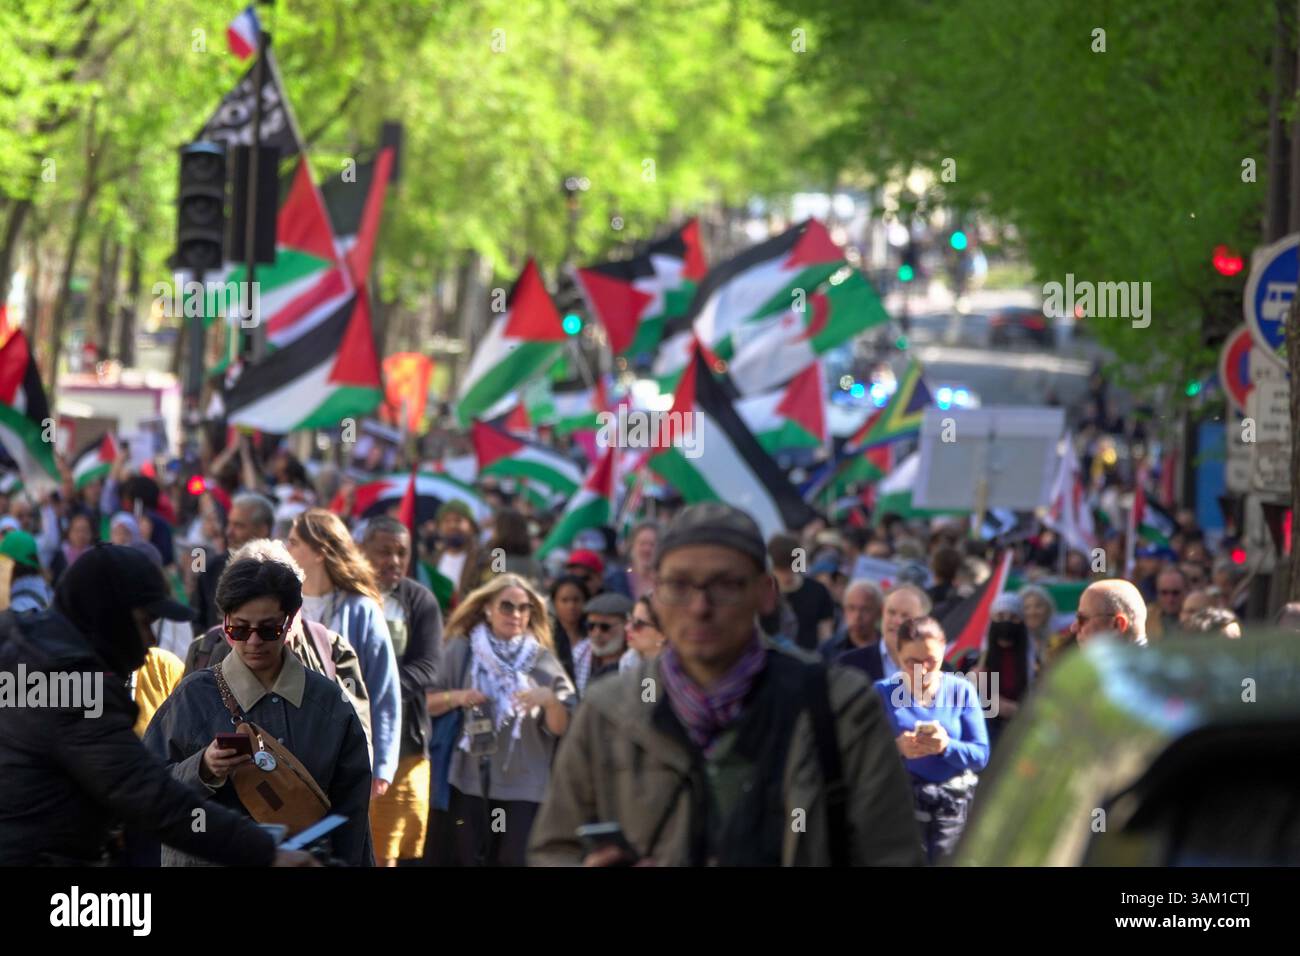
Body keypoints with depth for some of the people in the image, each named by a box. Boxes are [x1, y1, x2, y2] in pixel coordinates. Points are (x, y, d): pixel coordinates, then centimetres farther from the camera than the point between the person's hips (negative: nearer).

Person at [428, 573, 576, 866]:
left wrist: (551, 701, -17)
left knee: (515, 862, -5)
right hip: (471, 780, 0)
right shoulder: (460, 652, 4)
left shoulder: (542, 661, 5)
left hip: (524, 786, 0)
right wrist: (455, 698, -12)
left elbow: (561, 728, 3)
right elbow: (427, 704, 6)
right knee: (471, 860, 3)